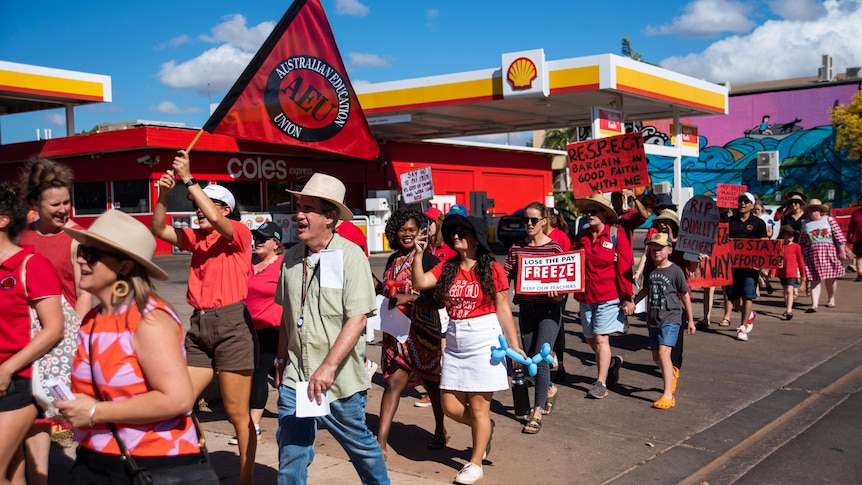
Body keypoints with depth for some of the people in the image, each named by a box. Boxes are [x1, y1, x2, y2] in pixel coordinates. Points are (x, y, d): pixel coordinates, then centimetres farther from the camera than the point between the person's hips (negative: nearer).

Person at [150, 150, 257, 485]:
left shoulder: (239, 233, -4)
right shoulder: (195, 238, 13)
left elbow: (215, 220, -22)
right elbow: (158, 230, 5)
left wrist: (189, 179, -18)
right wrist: (164, 194, -9)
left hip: (232, 324, -7)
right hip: (199, 326, 7)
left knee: (237, 413, 2)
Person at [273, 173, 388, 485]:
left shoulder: (350, 256, -12)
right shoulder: (292, 257, 5)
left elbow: (358, 318, -19)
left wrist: (328, 367, -25)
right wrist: (282, 360, 17)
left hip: (340, 380, -4)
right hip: (295, 378, 4)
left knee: (360, 446, 14)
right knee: (291, 455, 5)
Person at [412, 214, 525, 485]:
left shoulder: (492, 269, -7)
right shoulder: (447, 268, 7)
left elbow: (503, 310, -4)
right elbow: (420, 282, -5)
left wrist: (514, 345, -4)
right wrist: (418, 254, -12)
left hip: (484, 341, -5)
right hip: (455, 343, 5)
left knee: (478, 408, 3)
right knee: (450, 406, 8)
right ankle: (485, 428, 38)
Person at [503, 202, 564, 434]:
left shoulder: (554, 247, -6)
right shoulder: (516, 248, 5)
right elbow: (506, 276, 2)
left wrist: (559, 293, -24)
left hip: (549, 309, -5)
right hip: (526, 308, 5)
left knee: (540, 358, -10)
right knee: (529, 358, 13)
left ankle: (537, 413, 0)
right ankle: (550, 389, 43)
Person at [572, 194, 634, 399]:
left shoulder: (617, 236, -7)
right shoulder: (583, 238, 8)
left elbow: (625, 269, -9)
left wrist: (628, 298, -12)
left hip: (609, 297, -6)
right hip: (586, 297, 6)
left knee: (601, 338, -7)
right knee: (590, 338, 13)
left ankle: (601, 383, 2)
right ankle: (611, 362, 40)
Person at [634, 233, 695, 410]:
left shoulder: (675, 270, -8)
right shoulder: (650, 270, 6)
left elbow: (685, 295, -1)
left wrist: (690, 320, 2)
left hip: (671, 318, -6)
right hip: (653, 319, 6)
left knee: (663, 352, -21)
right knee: (656, 357, 14)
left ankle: (668, 395, -20)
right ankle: (672, 373, 48)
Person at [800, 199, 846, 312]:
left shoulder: (829, 220, 1)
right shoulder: (806, 224, 10)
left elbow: (839, 235, -2)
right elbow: (802, 242, 14)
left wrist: (841, 251, -7)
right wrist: (801, 256, 14)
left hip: (829, 252, -1)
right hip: (812, 254, 1)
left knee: (830, 277, 9)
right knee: (814, 279, -6)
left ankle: (831, 299, 32)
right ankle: (814, 304, -9)